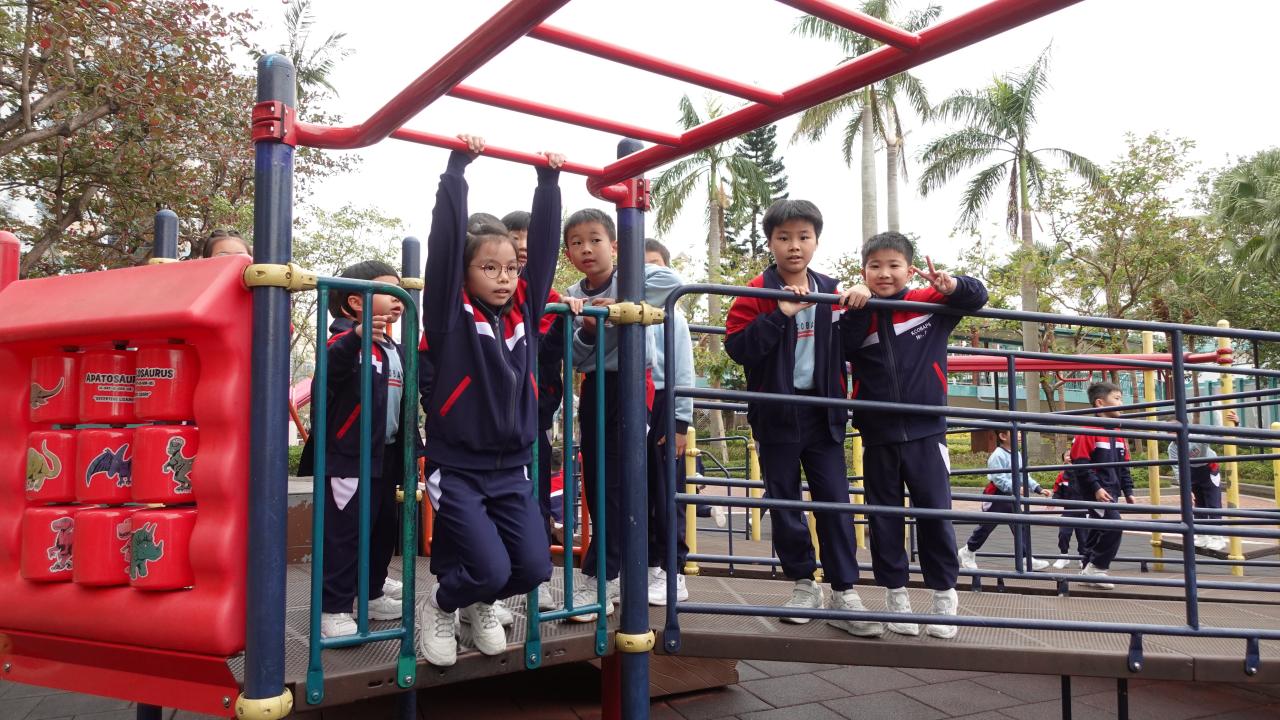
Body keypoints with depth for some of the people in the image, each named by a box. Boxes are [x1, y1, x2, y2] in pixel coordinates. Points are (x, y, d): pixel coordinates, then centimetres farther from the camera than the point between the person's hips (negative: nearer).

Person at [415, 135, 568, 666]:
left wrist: (549, 181, 4)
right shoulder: (451, 312, -8)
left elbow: (544, 241, 5)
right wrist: (457, 167, -15)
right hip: (457, 467, -5)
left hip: (512, 467, 5)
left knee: (534, 568, -1)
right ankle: (439, 607, 21)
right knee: (490, 568, -12)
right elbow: (446, 237, -15)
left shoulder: (525, 308, 4)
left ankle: (479, 604, 31)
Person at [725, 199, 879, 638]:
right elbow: (736, 346, -15)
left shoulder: (830, 293, 8)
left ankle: (843, 593, 6)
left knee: (835, 499, 0)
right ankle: (803, 584, 22)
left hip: (821, 412, 2)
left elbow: (844, 349, 17)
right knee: (784, 501, 7)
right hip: (777, 414, -2)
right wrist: (779, 314, -22)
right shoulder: (758, 292, -3)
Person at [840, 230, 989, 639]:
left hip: (925, 431, -1)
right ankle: (895, 594, 24)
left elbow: (978, 297, 1)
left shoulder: (930, 303, -1)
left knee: (935, 514, 5)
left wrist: (952, 285, -20)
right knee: (884, 517, 10)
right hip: (878, 435, 1)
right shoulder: (856, 312, 0)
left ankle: (944, 597, 20)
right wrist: (857, 308, -28)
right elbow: (842, 350, -15)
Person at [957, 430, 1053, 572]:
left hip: (1010, 497, 7)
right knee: (986, 527, 5)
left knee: (1021, 527, 3)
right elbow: (999, 479, -25)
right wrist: (1015, 488, -34)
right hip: (996, 496, -7)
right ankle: (968, 552, 23)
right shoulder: (997, 456, -20)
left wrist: (1038, 489, -1)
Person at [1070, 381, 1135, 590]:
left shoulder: (1118, 435, 13)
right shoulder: (1088, 431, -13)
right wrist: (1096, 488, -20)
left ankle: (1087, 568, 24)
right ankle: (1096, 569, -7)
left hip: (1111, 492, 9)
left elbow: (1124, 467, 20)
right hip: (1096, 492, -9)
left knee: (1100, 529, 13)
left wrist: (1128, 491, 15)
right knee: (1113, 526, -19)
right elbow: (1081, 464, -17)